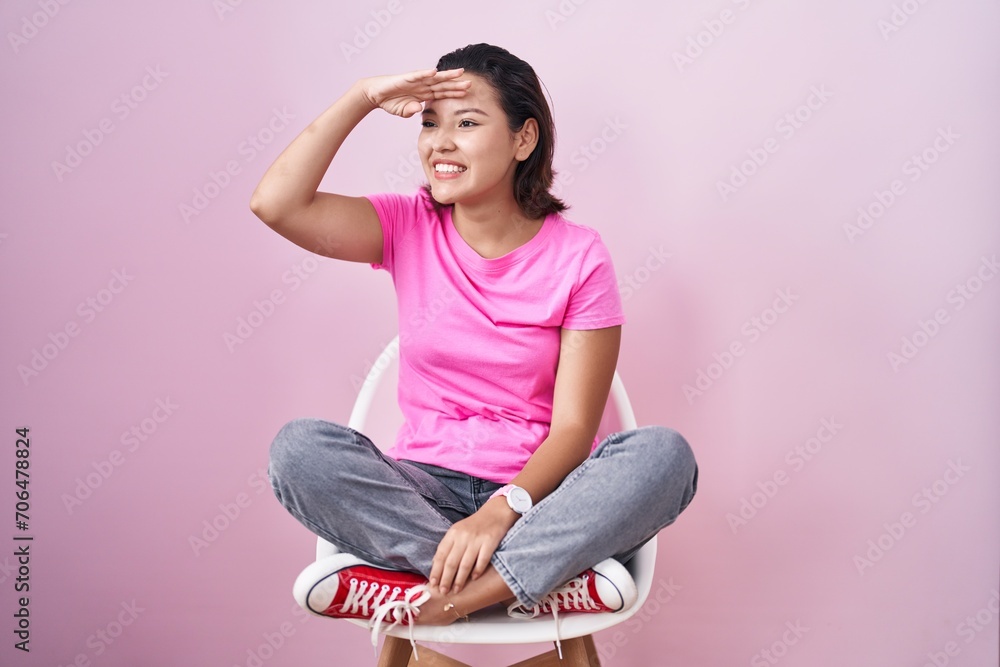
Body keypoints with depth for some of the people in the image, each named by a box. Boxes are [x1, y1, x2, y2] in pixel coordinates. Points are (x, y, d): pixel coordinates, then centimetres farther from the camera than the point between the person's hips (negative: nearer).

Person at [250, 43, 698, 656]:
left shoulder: (578, 255, -5)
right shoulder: (409, 228, 2)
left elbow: (574, 425, -11)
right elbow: (277, 204, -15)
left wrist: (501, 512, -27)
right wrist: (362, 98, -11)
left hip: (538, 491, -1)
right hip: (425, 490, 2)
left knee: (665, 455, -29)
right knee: (299, 447, -27)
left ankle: (434, 601, -30)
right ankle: (556, 581, -27)